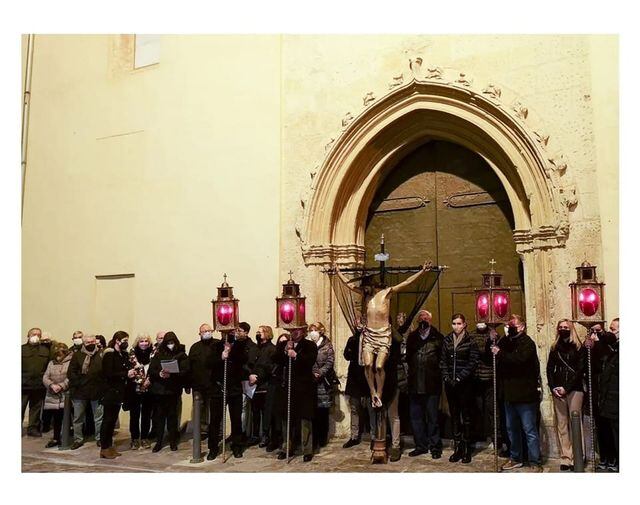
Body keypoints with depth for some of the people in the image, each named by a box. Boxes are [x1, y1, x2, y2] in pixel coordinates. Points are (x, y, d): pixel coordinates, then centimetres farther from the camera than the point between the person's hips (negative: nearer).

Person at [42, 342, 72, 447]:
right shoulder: (51, 363, 13)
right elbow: (45, 377, 8)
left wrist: (61, 386, -18)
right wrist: (52, 385, -9)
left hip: (66, 395, -5)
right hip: (53, 396, 5)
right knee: (56, 418, 11)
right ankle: (56, 438, 22)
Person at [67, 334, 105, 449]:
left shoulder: (101, 355, 2)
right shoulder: (77, 355, 3)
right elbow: (70, 373, 1)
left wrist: (103, 387, -8)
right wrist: (77, 383, -7)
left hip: (97, 392, 0)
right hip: (79, 392, 1)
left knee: (99, 417, 6)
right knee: (78, 417, 8)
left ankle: (99, 438, 16)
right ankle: (78, 439, 20)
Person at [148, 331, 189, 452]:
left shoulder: (181, 355, 1)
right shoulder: (158, 354, 7)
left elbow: (185, 371, -8)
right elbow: (151, 370, 2)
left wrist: (171, 375, -20)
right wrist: (159, 374, -17)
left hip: (174, 390, -1)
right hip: (159, 389, 1)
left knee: (172, 415, 6)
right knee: (159, 415, 5)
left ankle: (173, 441, 16)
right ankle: (158, 441, 14)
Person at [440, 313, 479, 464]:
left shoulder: (470, 341, -3)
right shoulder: (447, 340, 10)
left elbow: (472, 363, -8)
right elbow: (443, 361, 9)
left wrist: (459, 378, -12)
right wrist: (446, 378, -4)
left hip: (465, 384, -4)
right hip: (450, 384, 4)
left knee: (466, 416, 0)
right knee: (454, 416, 7)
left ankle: (467, 449, 7)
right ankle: (457, 448, 13)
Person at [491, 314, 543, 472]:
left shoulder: (527, 342, -10)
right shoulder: (506, 341, 11)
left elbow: (519, 359, -26)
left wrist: (500, 353, -21)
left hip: (525, 394, -7)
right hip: (510, 393, 7)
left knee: (529, 430, -1)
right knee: (512, 428, 17)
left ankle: (535, 462, 8)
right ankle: (515, 458, 29)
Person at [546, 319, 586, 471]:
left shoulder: (579, 348, 3)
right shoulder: (555, 348, 15)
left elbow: (580, 370, -5)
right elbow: (549, 369, 10)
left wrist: (566, 388, -11)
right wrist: (553, 388, -4)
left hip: (574, 390, -3)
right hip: (557, 391, 4)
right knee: (561, 425, 1)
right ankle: (566, 458, 4)